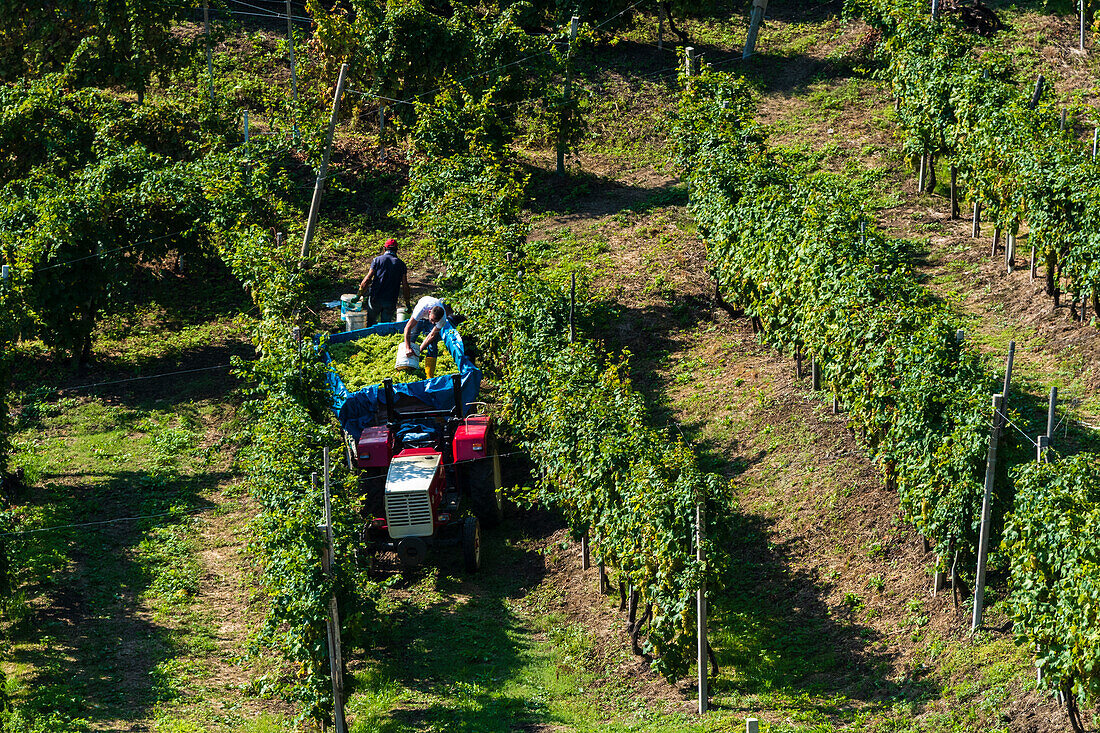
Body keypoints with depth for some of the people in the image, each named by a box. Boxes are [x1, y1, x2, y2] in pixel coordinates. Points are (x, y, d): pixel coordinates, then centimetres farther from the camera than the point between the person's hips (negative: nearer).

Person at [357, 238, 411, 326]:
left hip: (375, 298, -1)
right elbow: (405, 286, 3)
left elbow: (367, 279, -5)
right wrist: (407, 304, 9)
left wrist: (359, 295, 0)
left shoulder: (378, 260, 1)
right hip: (391, 301, 1)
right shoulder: (401, 264, 5)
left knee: (370, 322, 14)